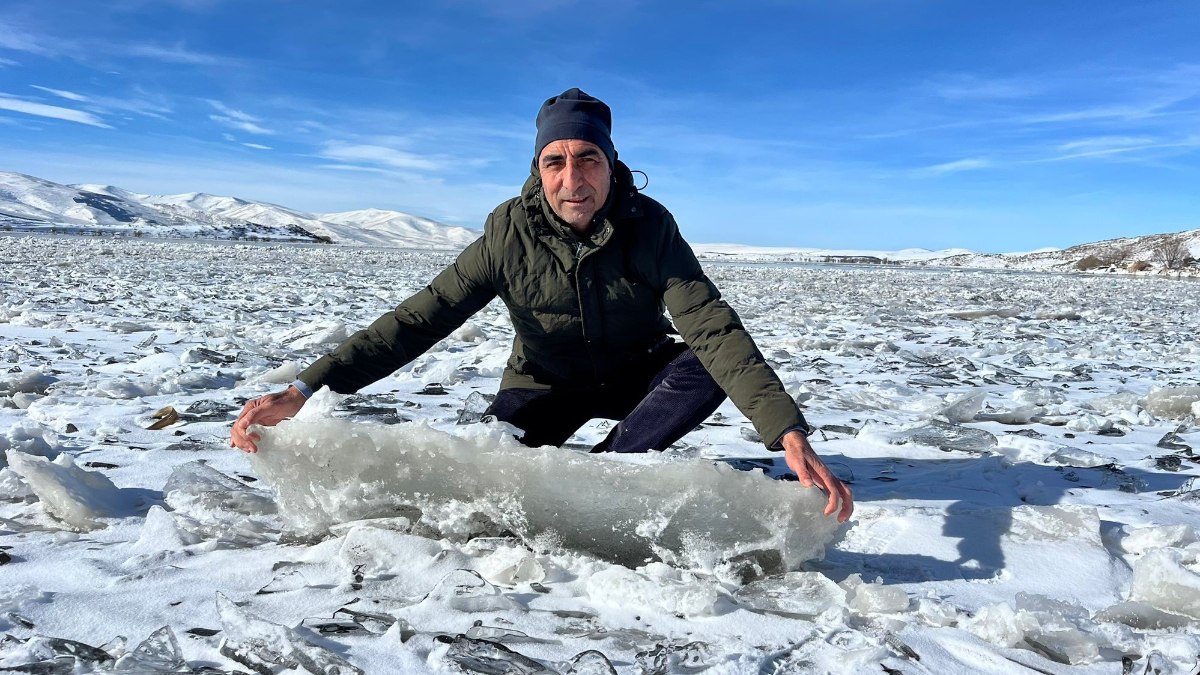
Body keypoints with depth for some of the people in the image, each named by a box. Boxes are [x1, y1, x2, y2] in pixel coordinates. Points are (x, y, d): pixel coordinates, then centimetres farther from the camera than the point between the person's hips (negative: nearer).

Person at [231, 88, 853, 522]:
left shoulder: (649, 225, -22)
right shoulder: (510, 232, -21)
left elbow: (712, 326, -32)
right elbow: (420, 318, -24)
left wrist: (789, 433, -46)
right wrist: (302, 389, -35)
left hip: (634, 376, 1)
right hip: (547, 385, 0)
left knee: (709, 365, -28)